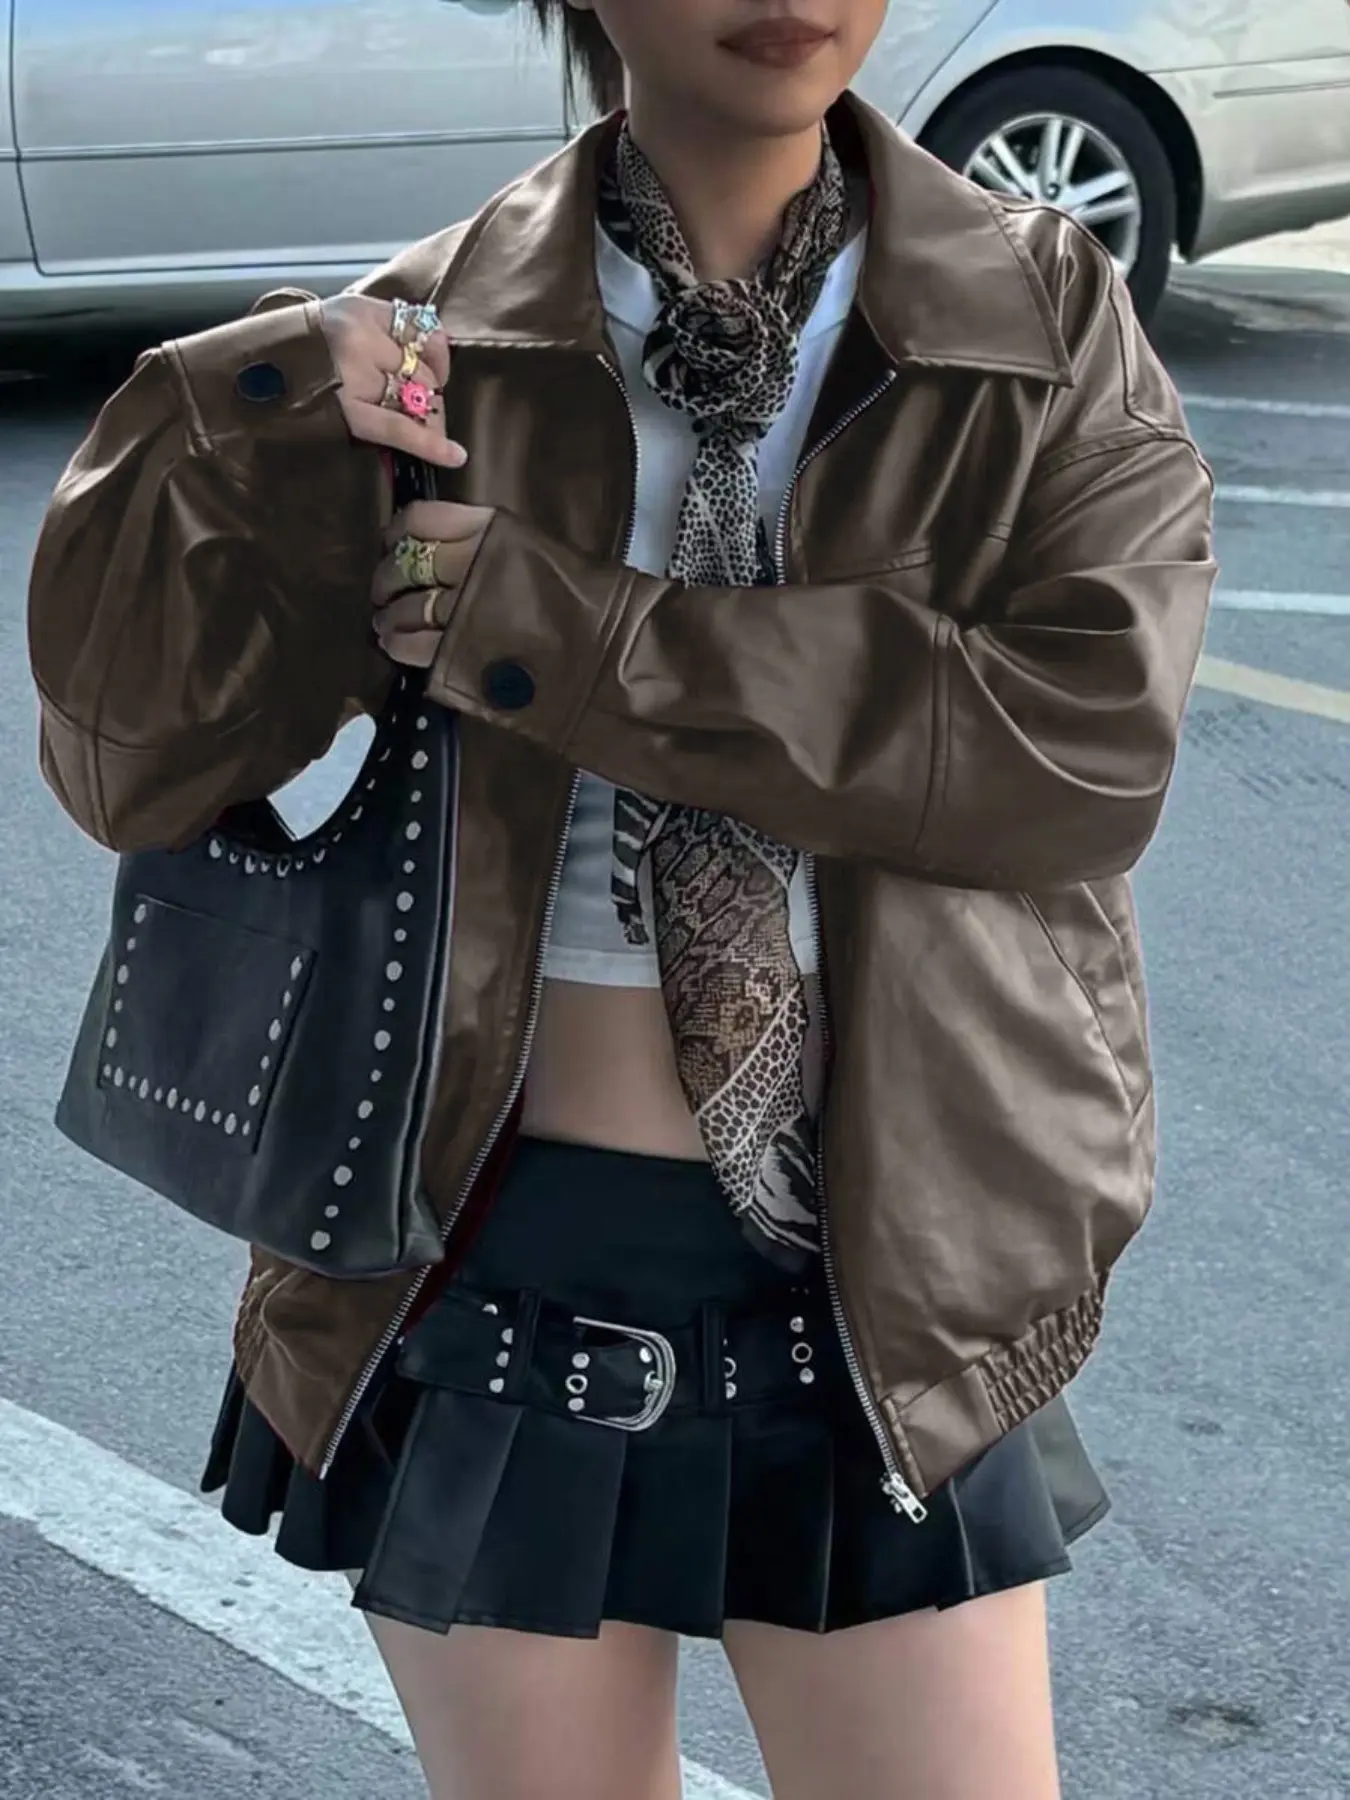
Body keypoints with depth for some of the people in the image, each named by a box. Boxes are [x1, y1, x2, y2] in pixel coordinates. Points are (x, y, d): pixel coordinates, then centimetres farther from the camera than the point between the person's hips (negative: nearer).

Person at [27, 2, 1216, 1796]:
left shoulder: (1047, 321, -2)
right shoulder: (434, 343, -2)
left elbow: (1092, 743, -17)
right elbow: (129, 762, -4)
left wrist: (553, 635, -20)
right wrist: (251, 429, -22)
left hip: (882, 1284, 0)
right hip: (493, 1260, 1)